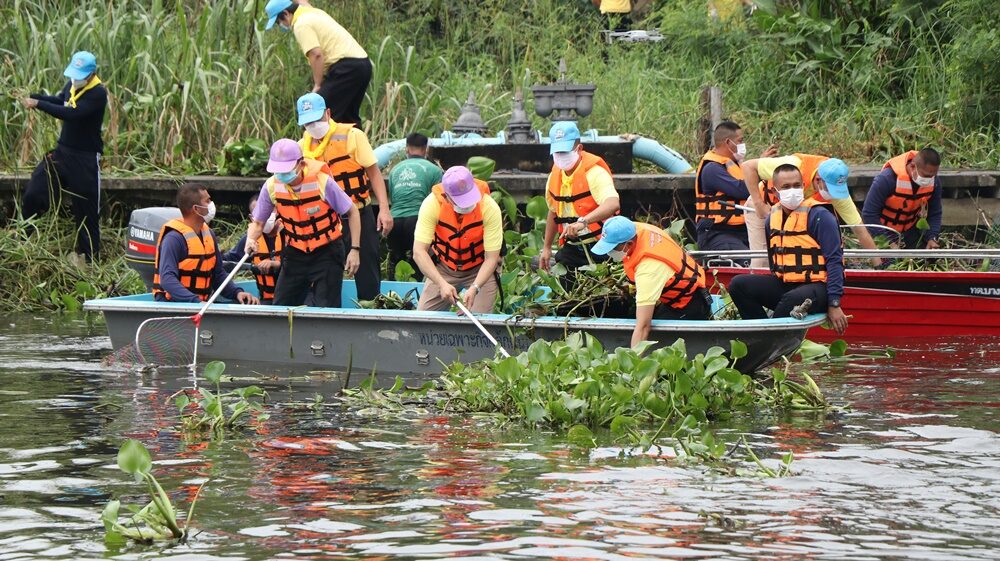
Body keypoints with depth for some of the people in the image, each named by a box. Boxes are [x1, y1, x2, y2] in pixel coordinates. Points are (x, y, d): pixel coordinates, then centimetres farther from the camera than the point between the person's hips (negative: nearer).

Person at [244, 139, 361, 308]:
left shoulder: (322, 182, -21)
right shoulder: (271, 186, -12)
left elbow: (352, 213, -9)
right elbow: (257, 222, -1)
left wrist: (355, 249, -13)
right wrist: (251, 239, -24)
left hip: (327, 253, -4)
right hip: (294, 254, 4)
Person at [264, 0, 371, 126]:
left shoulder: (301, 24, -8)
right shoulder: (314, 12, 19)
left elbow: (316, 55, -18)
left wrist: (317, 86, -13)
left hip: (347, 66, -10)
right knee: (349, 115, 17)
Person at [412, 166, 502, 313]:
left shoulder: (490, 208, -29)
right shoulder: (432, 204, -28)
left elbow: (491, 258, -25)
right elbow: (419, 252, -30)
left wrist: (474, 288, -40)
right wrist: (442, 284, -42)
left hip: (479, 270, -1)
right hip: (443, 267, 1)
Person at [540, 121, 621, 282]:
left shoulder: (594, 172, -16)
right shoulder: (555, 175, 8)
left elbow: (613, 204, -34)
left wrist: (583, 221, -47)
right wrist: (546, 248, 25)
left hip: (599, 249, -6)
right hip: (571, 249, 6)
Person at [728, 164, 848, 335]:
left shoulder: (819, 216, -10)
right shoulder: (773, 217, 10)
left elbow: (834, 261, -12)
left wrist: (834, 304, -18)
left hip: (817, 287, -7)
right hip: (783, 285, 7)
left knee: (793, 299, -40)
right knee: (739, 284, -11)